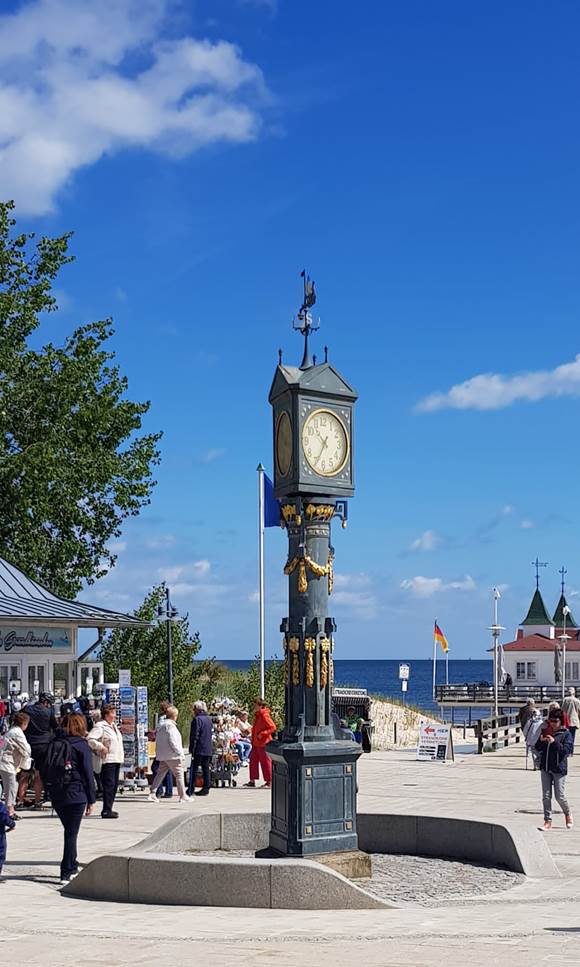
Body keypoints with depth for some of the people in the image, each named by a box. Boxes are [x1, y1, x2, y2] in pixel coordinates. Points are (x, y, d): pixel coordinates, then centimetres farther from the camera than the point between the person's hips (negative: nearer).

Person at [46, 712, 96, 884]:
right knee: (72, 833, 2)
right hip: (75, 794, -5)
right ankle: (67, 872, 1)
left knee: (69, 831, 19)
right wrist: (91, 800, -3)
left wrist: (51, 790, 13)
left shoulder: (54, 743, 6)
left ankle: (72, 866, 28)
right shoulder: (81, 745, -7)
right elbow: (88, 773, -7)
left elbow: (46, 770, 8)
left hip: (56, 795, 5)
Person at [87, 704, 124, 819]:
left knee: (114, 785, 11)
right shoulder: (100, 726, -10)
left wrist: (121, 754, 22)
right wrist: (101, 747, -19)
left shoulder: (114, 726, 19)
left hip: (117, 759, 9)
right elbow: (90, 739, -21)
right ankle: (106, 811, -11)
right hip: (107, 760, -9)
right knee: (109, 785, -12)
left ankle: (108, 809, 18)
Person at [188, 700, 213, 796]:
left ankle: (190, 789, -5)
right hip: (208, 749, 8)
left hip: (199, 749, -8)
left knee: (193, 769, -4)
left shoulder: (197, 719, -12)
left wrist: (192, 748, -12)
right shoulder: (209, 719, 13)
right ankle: (206, 788, 11)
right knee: (205, 769, 11)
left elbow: (194, 736, -15)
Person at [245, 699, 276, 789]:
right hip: (256, 743, 10)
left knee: (265, 761, -2)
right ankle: (252, 781, 18)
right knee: (253, 760, 11)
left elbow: (273, 727, -21)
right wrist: (253, 737, 16)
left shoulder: (265, 716, -16)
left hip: (263, 742, -10)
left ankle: (269, 782, 5)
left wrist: (262, 734, -23)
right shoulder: (257, 715, 12)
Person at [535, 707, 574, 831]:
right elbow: (538, 748, 10)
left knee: (560, 796, 0)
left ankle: (568, 814, 28)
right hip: (545, 768, 4)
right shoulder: (546, 732, 7)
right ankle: (548, 821, 11)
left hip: (559, 769, -4)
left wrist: (554, 742, -24)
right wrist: (541, 741, -11)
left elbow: (567, 750, -15)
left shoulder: (566, 734, -5)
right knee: (546, 796, 4)